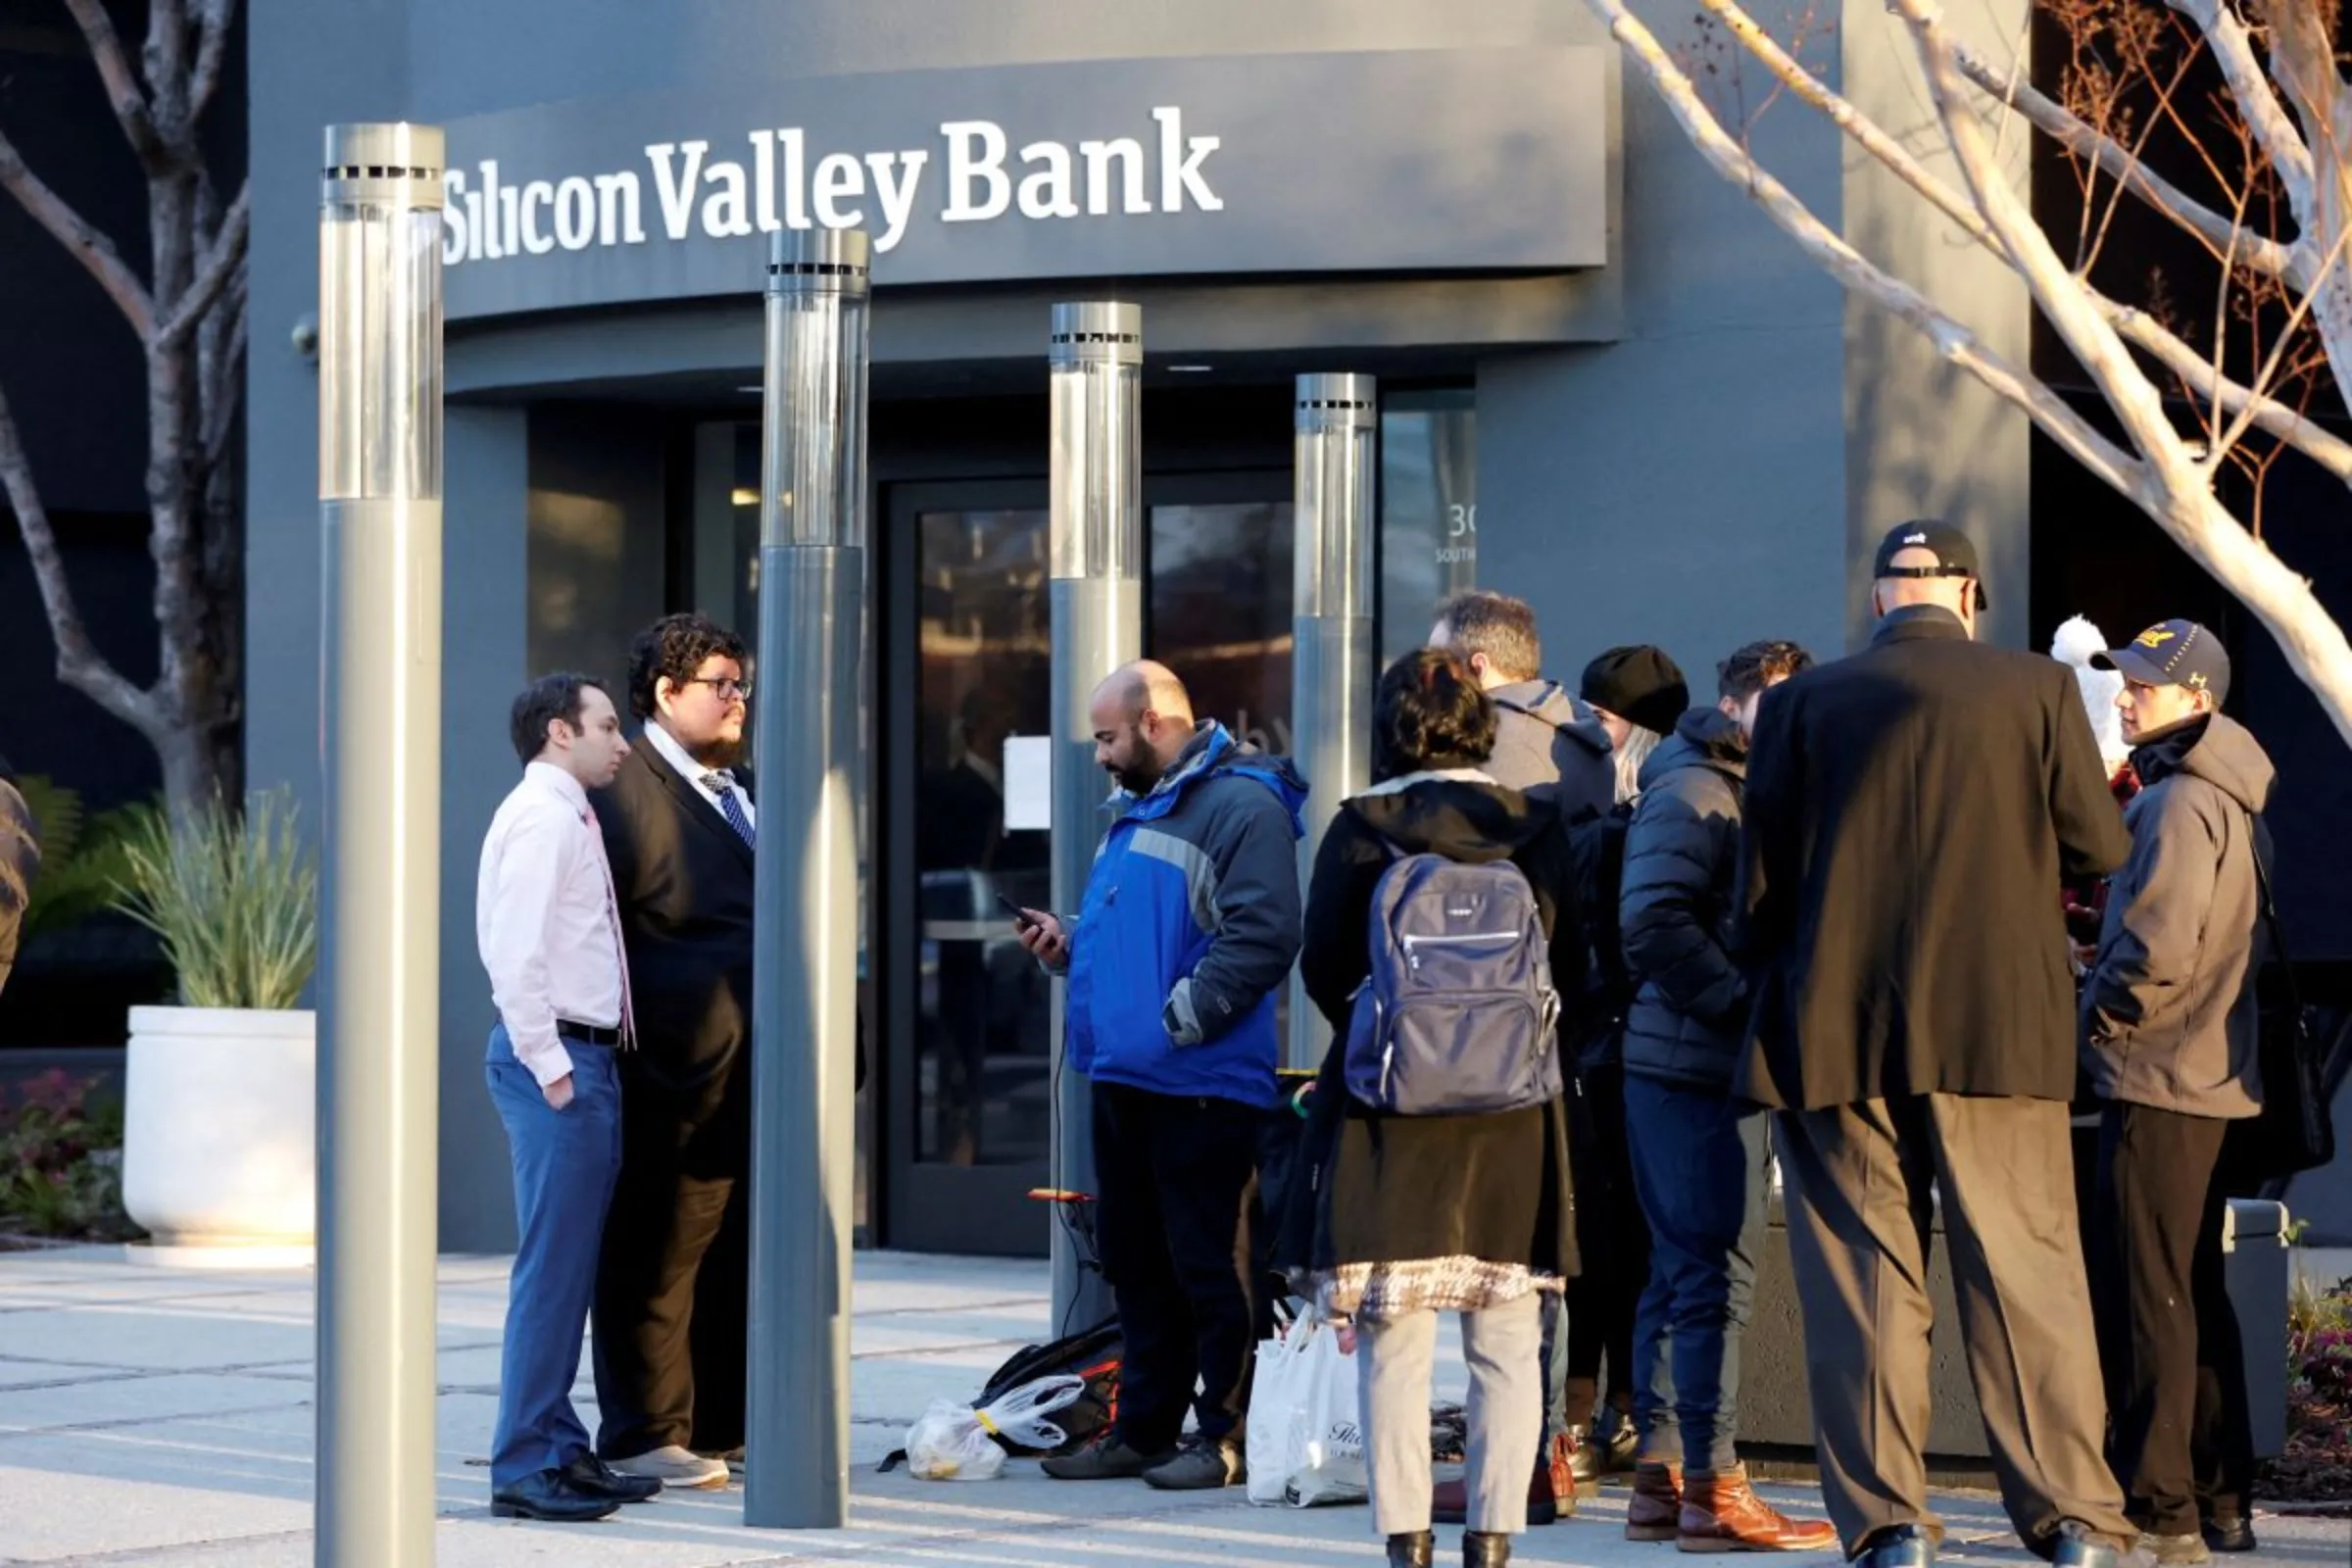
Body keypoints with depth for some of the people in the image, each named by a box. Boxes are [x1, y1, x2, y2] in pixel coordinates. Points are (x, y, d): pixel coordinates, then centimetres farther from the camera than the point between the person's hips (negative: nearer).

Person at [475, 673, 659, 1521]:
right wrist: (549, 1067, -19)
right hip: (557, 1060, -10)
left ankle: (561, 1450, 18)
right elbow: (517, 956, -19)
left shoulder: (570, 818, 18)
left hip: (585, 1059, 10)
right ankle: (524, 1467, -8)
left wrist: (573, 1062, 14)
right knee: (552, 1268, -9)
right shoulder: (540, 818, -12)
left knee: (570, 1268, 12)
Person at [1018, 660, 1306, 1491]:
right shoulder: (1138, 808, 20)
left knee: (1210, 1265, -4)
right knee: (1135, 1263, 13)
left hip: (1200, 1083, -10)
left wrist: (1183, 1013, -21)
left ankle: (1225, 1437, 3)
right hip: (1124, 1076, 10)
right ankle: (1143, 1430, 21)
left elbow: (1262, 938, -20)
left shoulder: (1242, 808, -11)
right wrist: (1070, 943, 11)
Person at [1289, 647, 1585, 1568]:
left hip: (1391, 1110, -1)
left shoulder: (1362, 832, -6)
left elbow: (1323, 971, -3)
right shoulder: (1537, 831, -1)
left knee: (1394, 1343, 4)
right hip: (1515, 1111, 1)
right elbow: (1571, 970, 3)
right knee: (1505, 1345, 7)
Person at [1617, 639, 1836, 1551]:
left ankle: (1662, 1479, 18)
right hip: (1693, 1066, -10)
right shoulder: (1693, 792, -9)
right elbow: (1653, 923, -21)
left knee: (1683, 1272, 13)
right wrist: (1743, 1002, -20)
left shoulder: (1749, 793, 21)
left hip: (1725, 1066, 10)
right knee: (1715, 1273, -10)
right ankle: (1712, 1490, -9)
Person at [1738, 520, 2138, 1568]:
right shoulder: (2038, 690, -1)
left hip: (1836, 1036, 0)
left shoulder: (1803, 704, 1)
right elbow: (2099, 848, 4)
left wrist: (1777, 998, 17)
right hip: (2000, 1029, 0)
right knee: (2026, 1274, 5)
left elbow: (1760, 883, 3)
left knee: (1863, 1276, 5)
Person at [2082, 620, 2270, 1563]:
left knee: (2146, 1297, -7)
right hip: (2212, 1080, 10)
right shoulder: (2231, 801, 16)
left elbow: (2158, 947, -23)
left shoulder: (2181, 803, -15)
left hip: (2158, 1081, -10)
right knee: (2196, 1292, 14)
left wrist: (2099, 1019, -9)